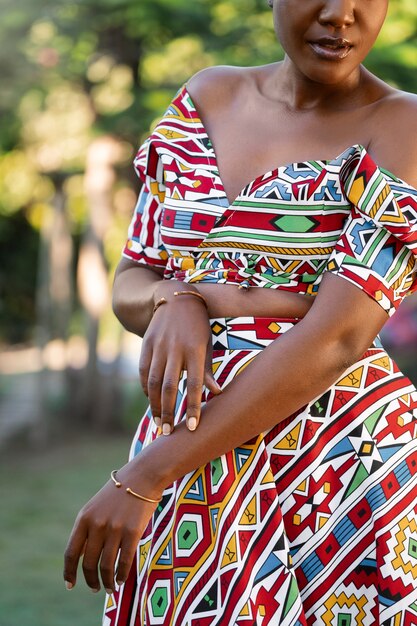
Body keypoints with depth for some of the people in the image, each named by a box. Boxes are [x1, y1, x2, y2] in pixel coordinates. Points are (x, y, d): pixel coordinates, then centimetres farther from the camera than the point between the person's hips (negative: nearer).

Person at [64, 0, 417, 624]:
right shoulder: (208, 97, 7)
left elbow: (338, 338, -19)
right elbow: (130, 282, 9)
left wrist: (142, 479, -21)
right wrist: (174, 302, -16)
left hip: (333, 482, -4)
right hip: (183, 463, 4)